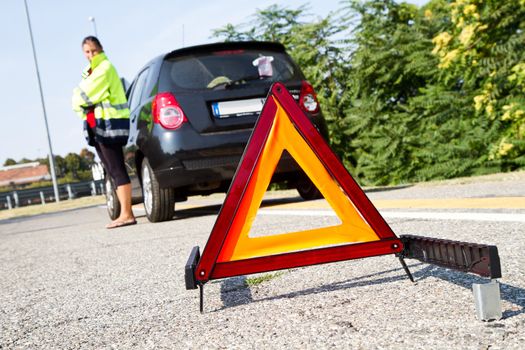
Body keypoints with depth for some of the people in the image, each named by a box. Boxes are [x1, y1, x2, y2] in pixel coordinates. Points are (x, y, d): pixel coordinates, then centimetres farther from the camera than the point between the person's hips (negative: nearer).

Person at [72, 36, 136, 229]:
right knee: (112, 172, 6)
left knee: (117, 170, -12)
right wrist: (82, 102, -4)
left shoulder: (105, 68, -6)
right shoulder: (90, 71, 23)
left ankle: (126, 214, -14)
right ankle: (126, 213, 8)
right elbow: (77, 98, 15)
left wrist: (80, 99, 7)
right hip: (96, 126, 9)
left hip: (109, 123, -9)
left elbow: (85, 96, -12)